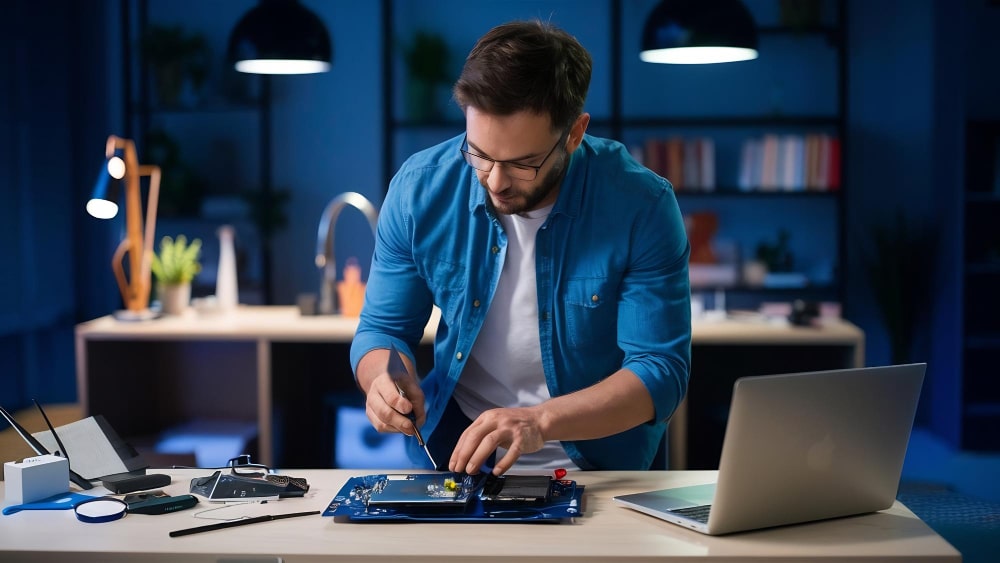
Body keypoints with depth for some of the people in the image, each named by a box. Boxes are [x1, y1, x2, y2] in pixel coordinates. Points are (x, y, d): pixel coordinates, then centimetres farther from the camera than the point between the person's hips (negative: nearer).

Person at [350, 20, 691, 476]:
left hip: (599, 464, 0)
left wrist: (540, 421, -30)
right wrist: (388, 383, -21)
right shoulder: (419, 188, -9)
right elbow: (382, 330, 2)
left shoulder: (641, 207, -16)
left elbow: (661, 370, -15)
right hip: (451, 457, 1)